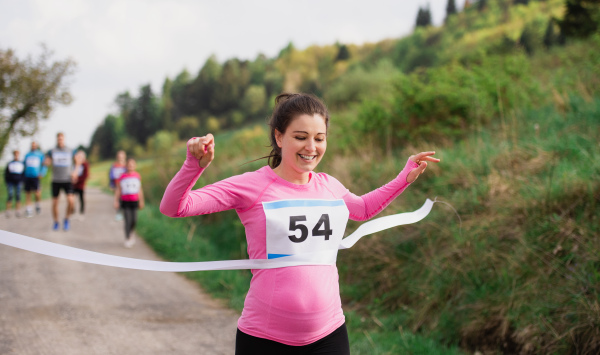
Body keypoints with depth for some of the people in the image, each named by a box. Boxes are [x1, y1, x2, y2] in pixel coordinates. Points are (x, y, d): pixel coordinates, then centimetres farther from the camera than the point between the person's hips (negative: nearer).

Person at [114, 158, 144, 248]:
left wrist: (141, 201, 16)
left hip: (134, 201, 2)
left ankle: (132, 232, 29)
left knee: (134, 220, -3)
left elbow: (140, 190, 14)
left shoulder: (137, 176, 5)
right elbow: (118, 189, 4)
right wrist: (116, 201, 0)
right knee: (128, 220, -6)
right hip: (125, 201, -2)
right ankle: (127, 239, 6)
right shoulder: (122, 176, -3)